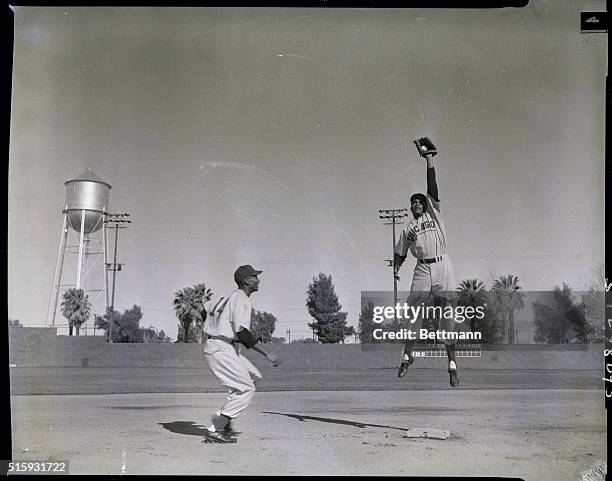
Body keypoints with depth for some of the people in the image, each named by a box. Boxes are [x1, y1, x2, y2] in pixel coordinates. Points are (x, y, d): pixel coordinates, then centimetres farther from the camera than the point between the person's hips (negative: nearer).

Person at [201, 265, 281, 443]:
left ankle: (222, 417, 12)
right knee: (246, 388, -9)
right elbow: (243, 334, -23)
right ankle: (214, 430, -10)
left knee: (254, 376, 14)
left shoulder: (228, 297, 16)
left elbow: (205, 310, 27)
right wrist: (267, 354, -21)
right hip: (221, 349, -10)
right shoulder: (242, 300, -14)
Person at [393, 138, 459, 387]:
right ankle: (407, 354, 13)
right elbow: (400, 252, 18)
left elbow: (432, 186, 4)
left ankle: (452, 360, 2)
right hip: (423, 269, 2)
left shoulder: (434, 214, 11)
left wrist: (429, 159, 1)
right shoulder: (407, 228, 16)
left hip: (443, 266, -2)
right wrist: (396, 268, 1)